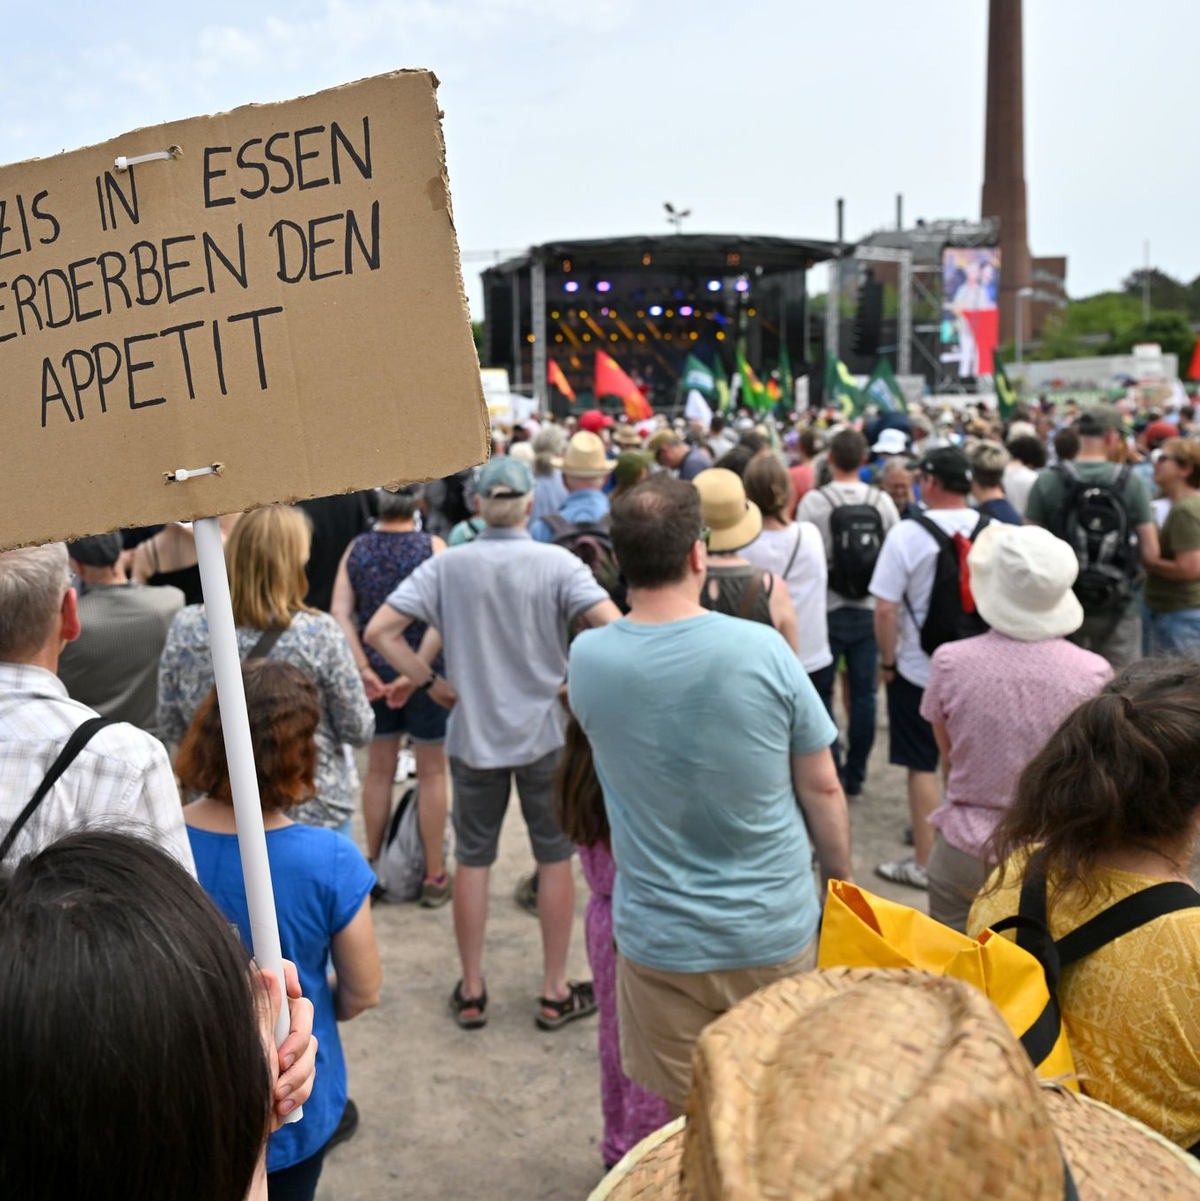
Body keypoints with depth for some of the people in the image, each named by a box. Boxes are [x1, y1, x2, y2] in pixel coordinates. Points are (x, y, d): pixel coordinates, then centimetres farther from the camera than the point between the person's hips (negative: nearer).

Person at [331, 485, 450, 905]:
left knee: (379, 770, 17)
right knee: (431, 772, 8)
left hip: (376, 670, 4)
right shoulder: (432, 547, -11)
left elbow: (340, 613, -8)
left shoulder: (356, 549, 0)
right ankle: (434, 877, 17)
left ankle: (374, 865, 29)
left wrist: (365, 669, -11)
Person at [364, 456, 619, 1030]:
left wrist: (434, 684, -1)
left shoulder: (446, 567, -5)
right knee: (555, 857, 12)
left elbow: (378, 632, -9)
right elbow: (614, 628, -21)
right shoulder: (557, 563, -10)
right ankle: (555, 993, 22)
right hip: (545, 731, -1)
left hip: (473, 734, 2)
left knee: (472, 859, 14)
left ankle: (471, 992, 25)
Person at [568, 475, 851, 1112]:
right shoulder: (762, 648, -16)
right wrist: (841, 885, 8)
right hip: (774, 933, 0)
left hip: (659, 943, 1)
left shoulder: (586, 658, -13)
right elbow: (822, 789, -6)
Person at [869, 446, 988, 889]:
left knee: (923, 766, 6)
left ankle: (924, 861, 14)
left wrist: (887, 660, -4)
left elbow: (886, 608, -18)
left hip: (920, 669, -4)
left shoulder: (907, 534, -16)